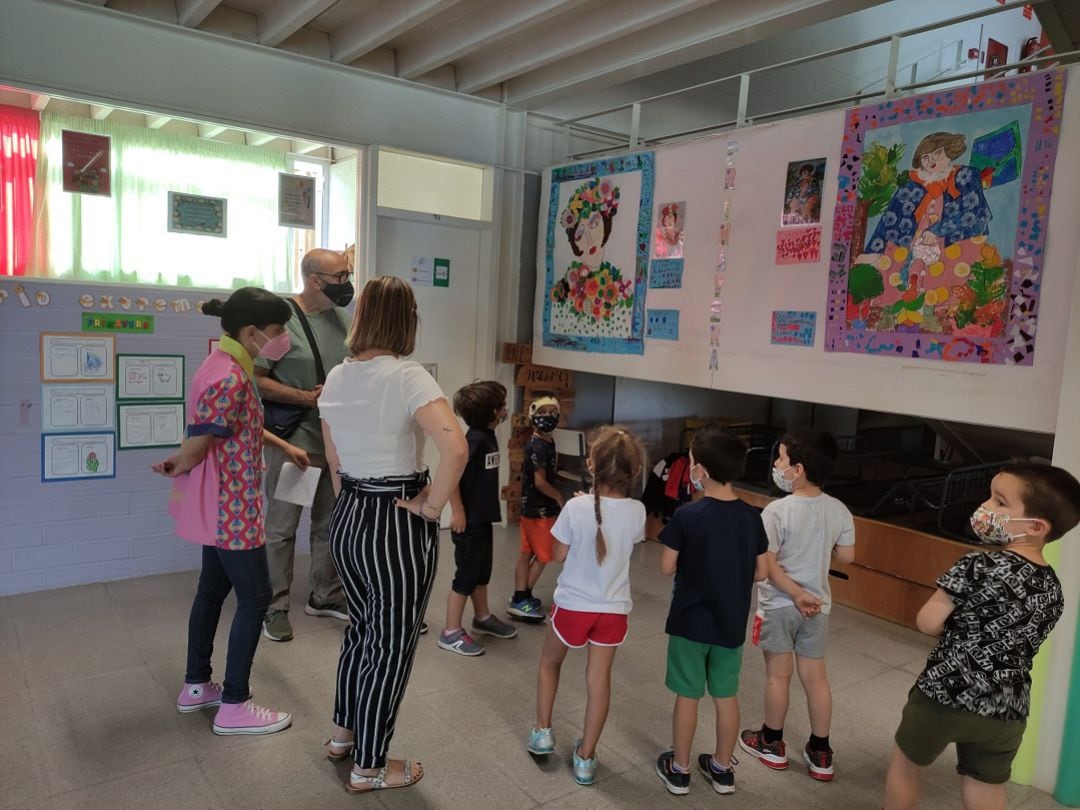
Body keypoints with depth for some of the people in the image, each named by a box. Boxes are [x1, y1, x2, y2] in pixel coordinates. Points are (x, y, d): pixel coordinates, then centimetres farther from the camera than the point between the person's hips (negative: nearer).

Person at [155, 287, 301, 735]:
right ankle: (234, 707, 13)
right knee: (255, 597, 1)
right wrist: (174, 469, -1)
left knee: (213, 589, 19)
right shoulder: (229, 379, -26)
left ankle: (196, 686, 34)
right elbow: (196, 446, -22)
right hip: (232, 509, -10)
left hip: (220, 507, 10)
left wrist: (284, 445, 20)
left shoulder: (228, 365, 7)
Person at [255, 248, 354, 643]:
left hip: (336, 436, 6)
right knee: (282, 526, 3)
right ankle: (276, 607, 17)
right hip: (293, 437, -6)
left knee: (330, 521, 15)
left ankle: (324, 595, 31)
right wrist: (307, 398, -20)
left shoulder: (342, 317, 8)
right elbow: (257, 378, -13)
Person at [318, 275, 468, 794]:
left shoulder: (336, 378, 3)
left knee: (362, 628, 27)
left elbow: (333, 459, 12)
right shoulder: (407, 376, -18)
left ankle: (344, 733, 45)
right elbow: (456, 449, -32)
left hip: (347, 518, 7)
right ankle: (370, 767, 27)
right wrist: (433, 507, -18)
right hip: (397, 526, -7)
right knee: (391, 644, 10)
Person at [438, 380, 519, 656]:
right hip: (469, 521, -9)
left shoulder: (488, 436, 5)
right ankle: (451, 632, 14)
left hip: (483, 518, 9)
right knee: (466, 576, 2)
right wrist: (458, 511, -24)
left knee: (482, 572, 22)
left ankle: (483, 618, 39)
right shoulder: (475, 438, -22)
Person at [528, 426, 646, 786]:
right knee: (599, 679, 12)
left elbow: (559, 554, -8)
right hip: (613, 608, 2)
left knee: (550, 662, 24)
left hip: (572, 604, -2)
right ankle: (585, 758, 22)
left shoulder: (577, 506, -20)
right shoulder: (637, 511, -10)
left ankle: (542, 731, 34)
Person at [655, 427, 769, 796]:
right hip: (731, 622, 4)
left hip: (691, 620, -3)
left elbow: (666, 567, -13)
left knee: (687, 695, 11)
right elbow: (761, 573, 0)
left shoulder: (687, 515, -19)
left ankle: (679, 769, 25)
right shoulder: (751, 517, -7)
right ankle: (722, 769, 31)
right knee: (727, 696, 17)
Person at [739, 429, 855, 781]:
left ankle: (772, 743, 27)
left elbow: (766, 564, -21)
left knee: (778, 674, 10)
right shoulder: (839, 510, -5)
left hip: (778, 604, -4)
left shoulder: (777, 511, -20)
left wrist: (796, 594, -13)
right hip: (818, 605, 4)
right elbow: (846, 555, 5)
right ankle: (820, 754, 23)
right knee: (815, 676, 14)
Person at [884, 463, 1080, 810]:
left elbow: (928, 623, -14)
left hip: (944, 695, -5)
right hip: (1007, 712, 6)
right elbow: (1022, 641, 12)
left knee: (905, 763, 19)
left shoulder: (978, 567, -20)